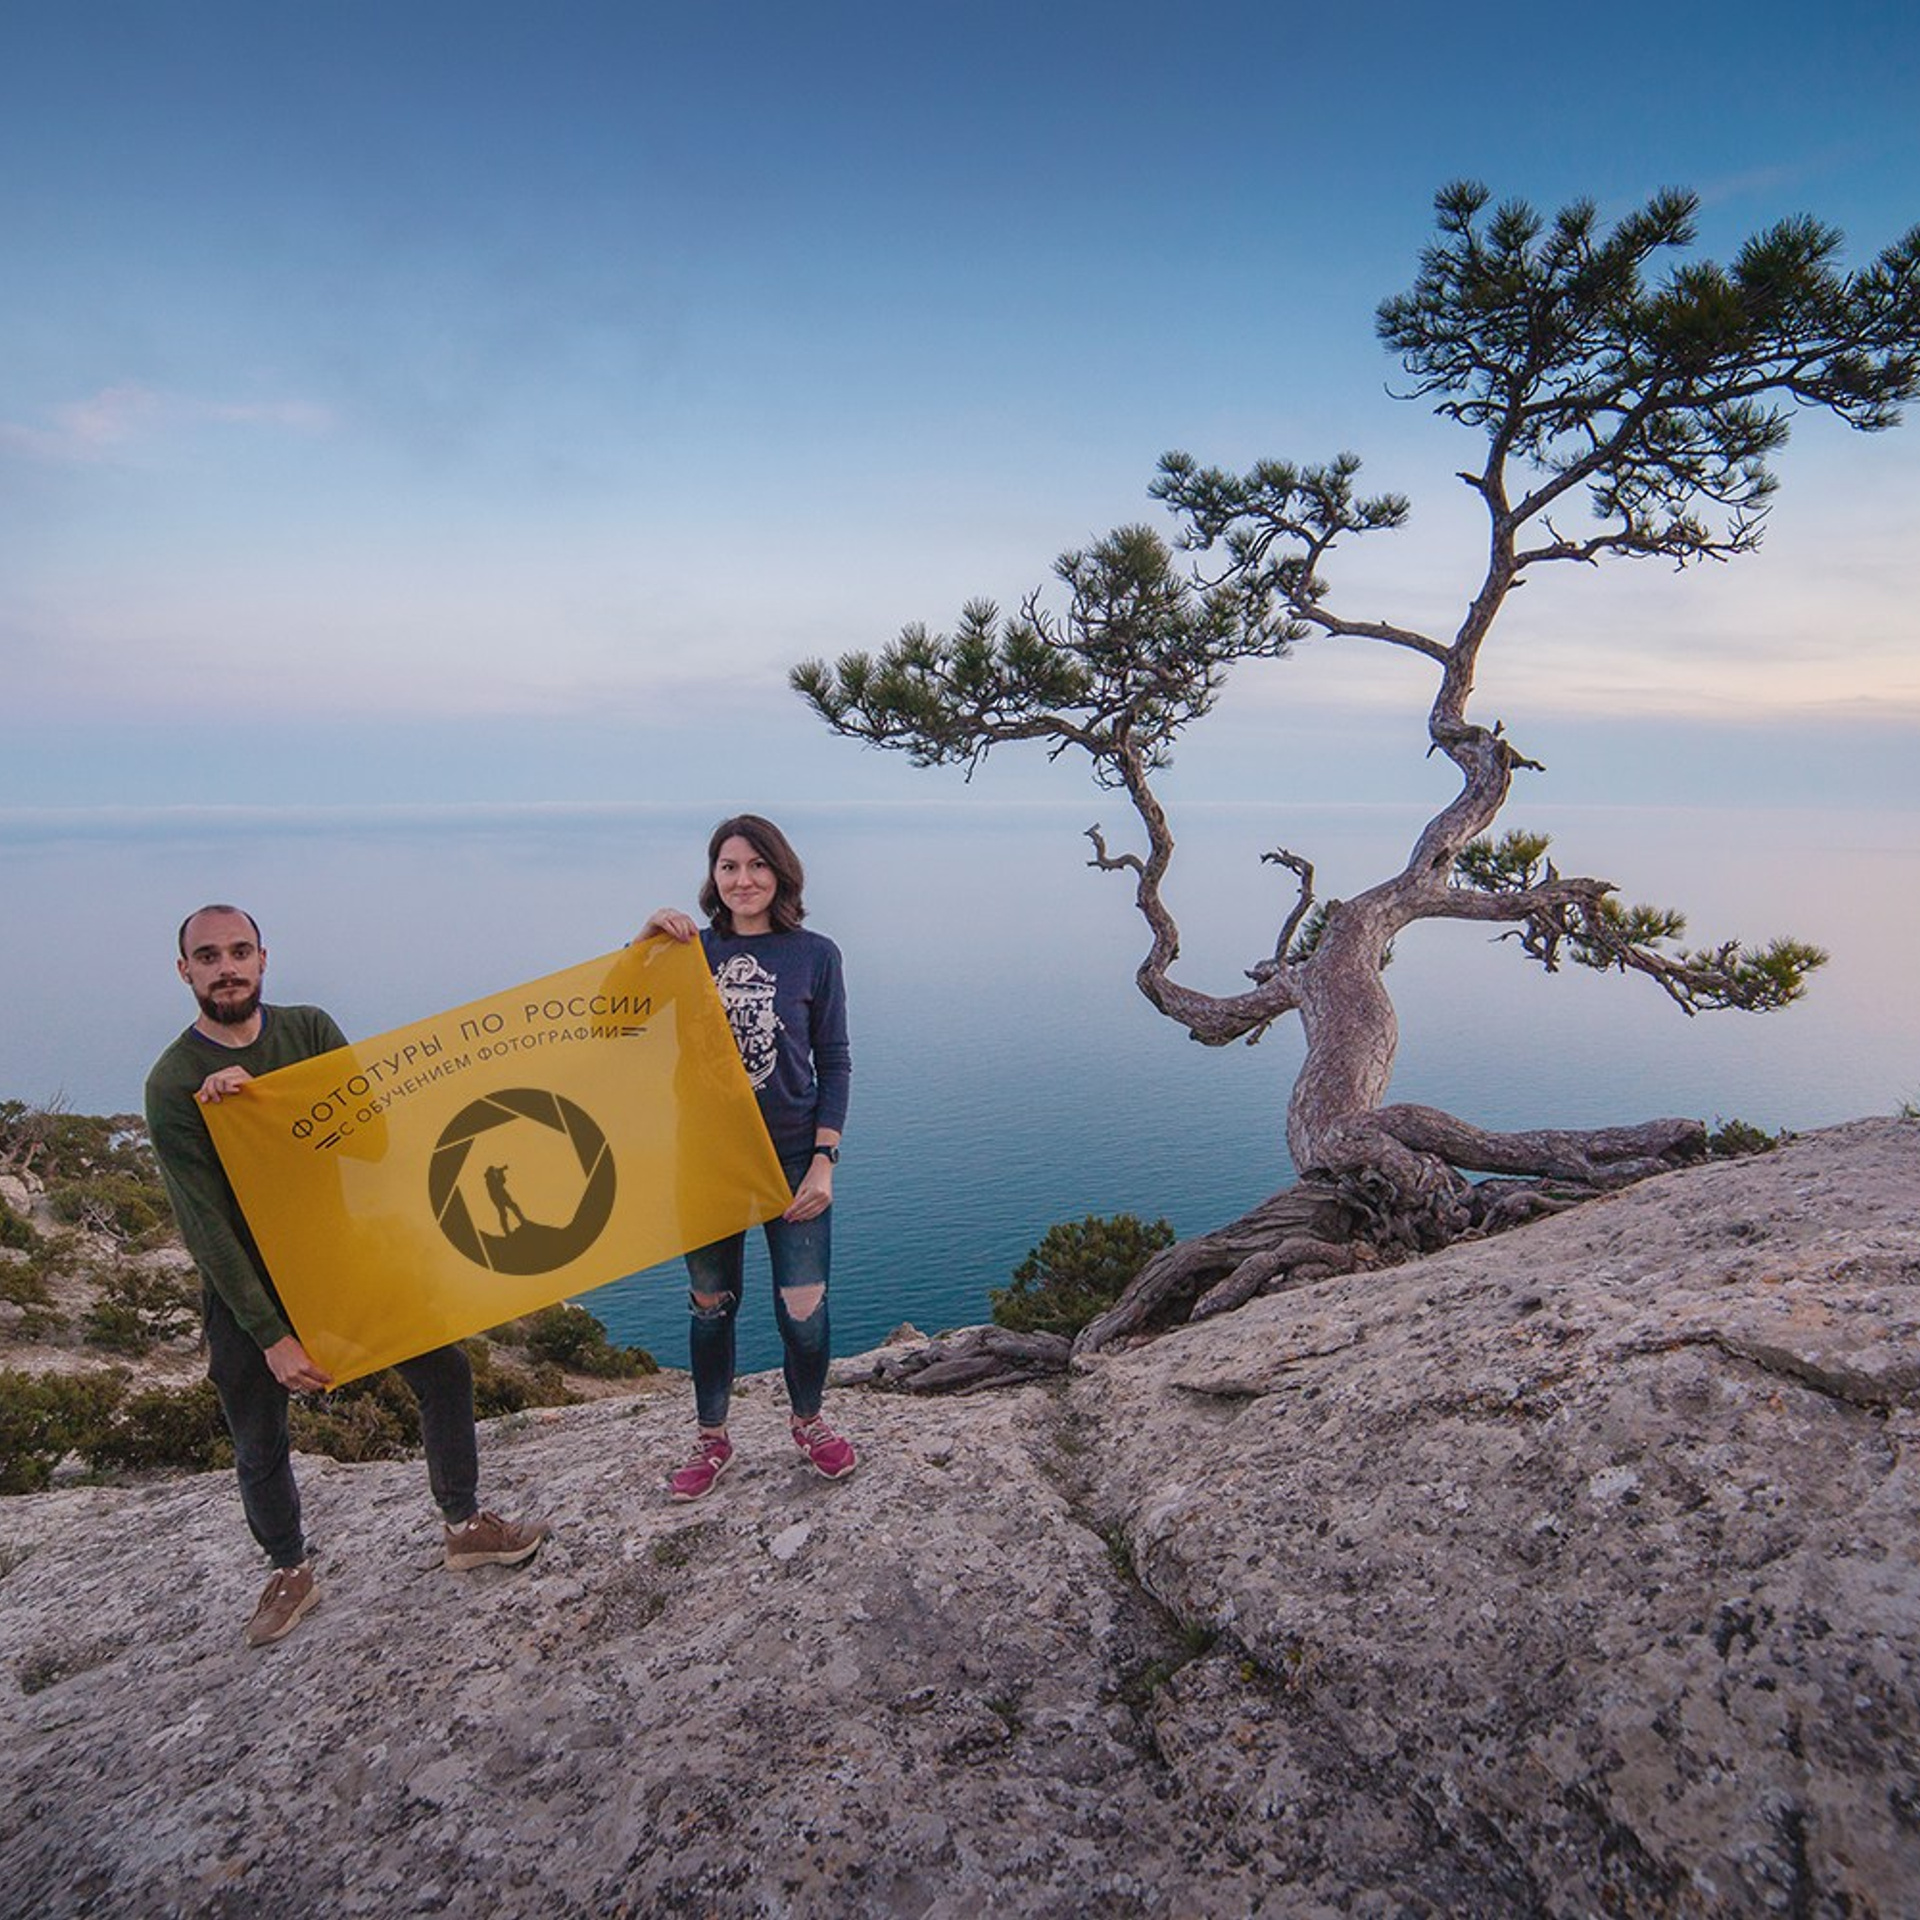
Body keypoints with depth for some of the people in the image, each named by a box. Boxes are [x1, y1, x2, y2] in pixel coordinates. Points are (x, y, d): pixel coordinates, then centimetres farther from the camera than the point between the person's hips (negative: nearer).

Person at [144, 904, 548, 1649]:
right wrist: (271, 1336, -20)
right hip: (249, 1282, -2)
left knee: (444, 1370, 2)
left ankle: (465, 1525, 20)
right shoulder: (173, 1084, -16)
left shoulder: (310, 1030, -5)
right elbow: (205, 1226, -18)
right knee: (260, 1449, 10)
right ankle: (290, 1572, 35)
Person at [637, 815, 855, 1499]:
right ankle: (711, 1439, 36)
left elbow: (834, 1064, -1)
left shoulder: (814, 955, -4)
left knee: (803, 1309, 3)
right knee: (712, 1305, 14)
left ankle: (808, 1421, 33)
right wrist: (644, 941, -16)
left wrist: (823, 1159, -8)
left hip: (791, 1158, -1)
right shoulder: (693, 949, 1)